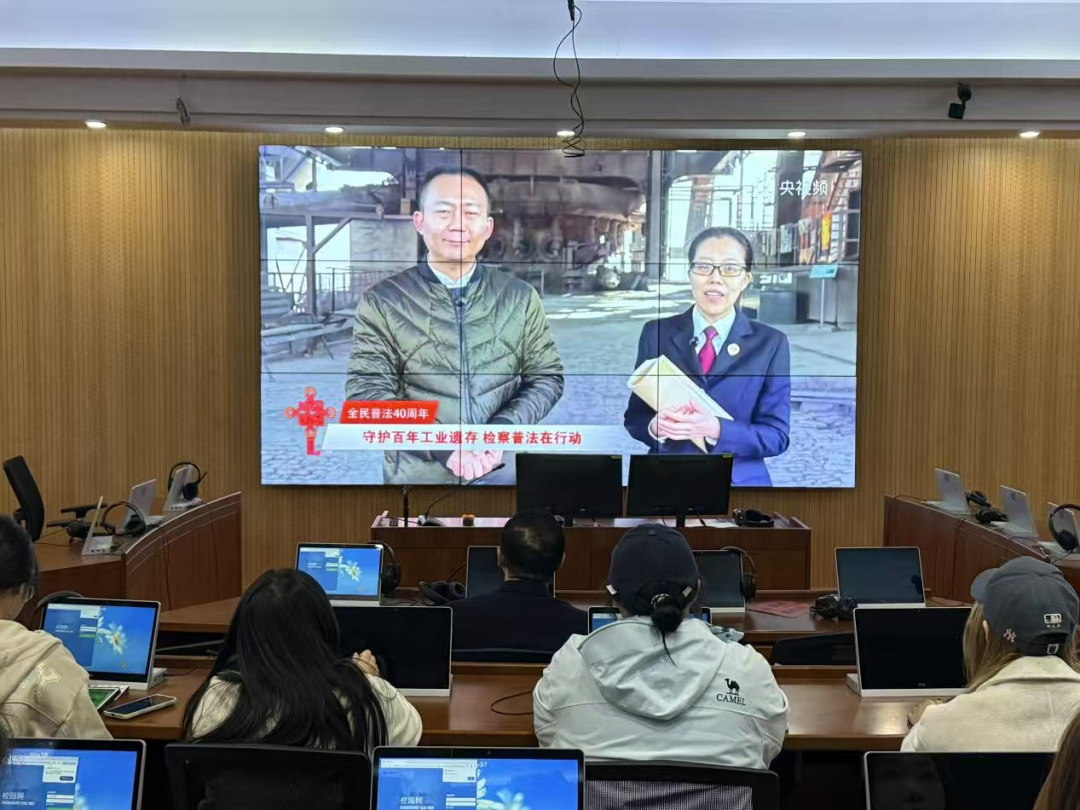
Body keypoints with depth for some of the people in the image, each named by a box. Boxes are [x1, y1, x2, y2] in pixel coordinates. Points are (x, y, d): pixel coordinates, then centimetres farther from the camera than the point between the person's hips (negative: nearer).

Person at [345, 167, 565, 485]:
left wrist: (501, 430, -14)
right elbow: (366, 394, -8)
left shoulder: (520, 297, 3)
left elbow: (547, 376, 4)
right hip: (418, 474, -1)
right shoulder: (382, 302, -4)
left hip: (507, 470, 2)